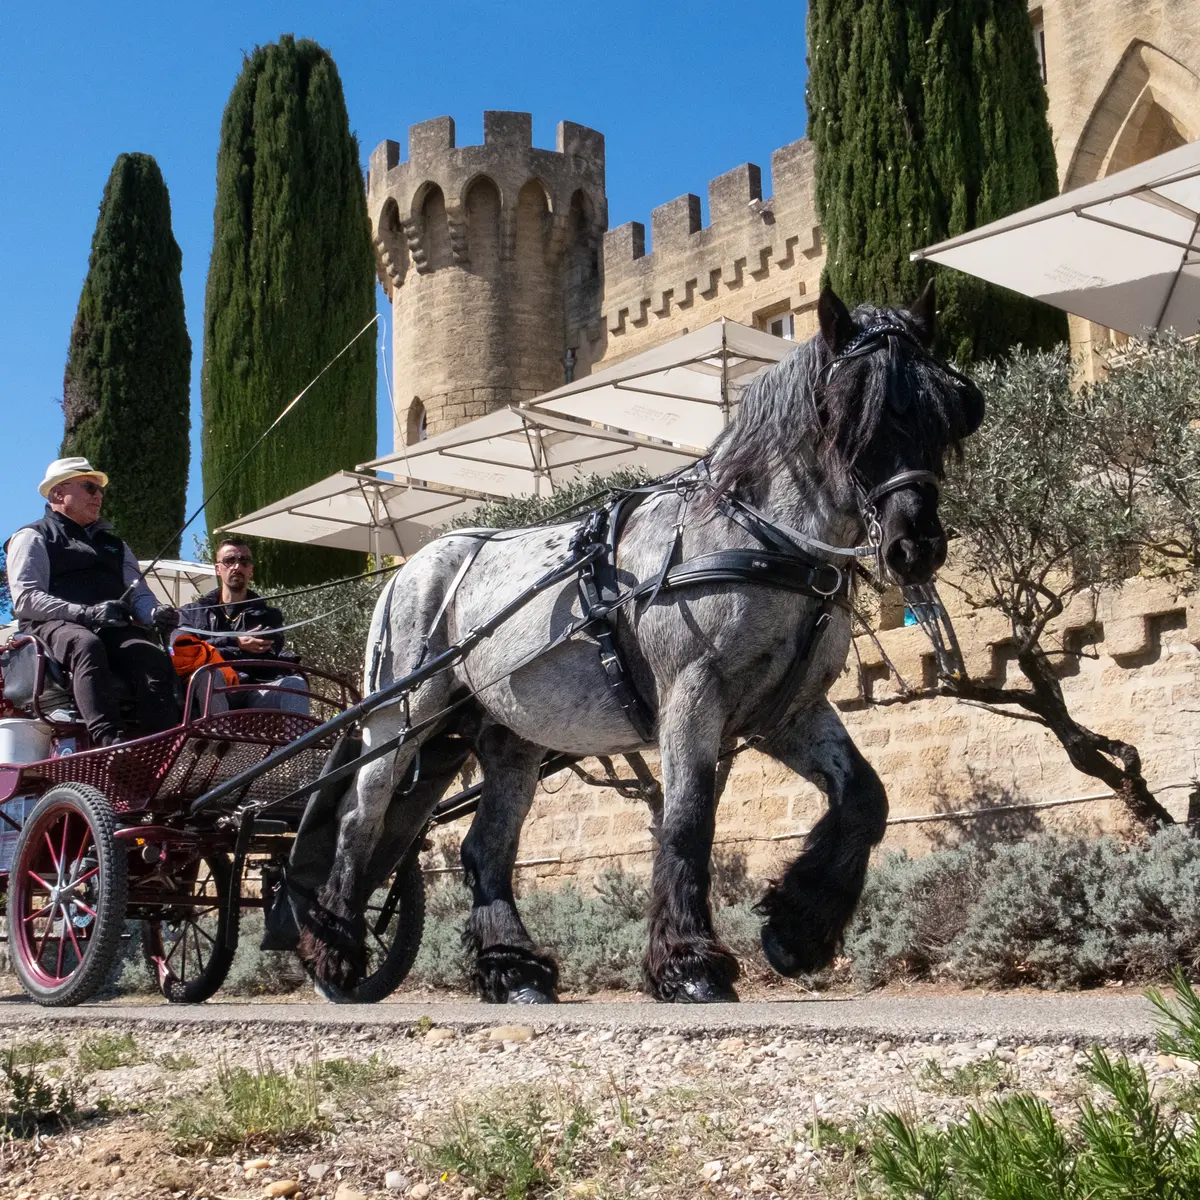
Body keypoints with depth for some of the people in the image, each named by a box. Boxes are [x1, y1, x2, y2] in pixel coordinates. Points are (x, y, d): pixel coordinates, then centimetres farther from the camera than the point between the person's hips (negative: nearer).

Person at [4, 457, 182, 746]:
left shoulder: (114, 544, 32)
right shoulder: (33, 538, 13)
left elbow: (138, 592, 20)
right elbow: (25, 599, -3)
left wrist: (156, 613, -6)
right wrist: (86, 613, -18)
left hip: (114, 630, 5)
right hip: (54, 625, -4)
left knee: (154, 657, -29)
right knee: (87, 645, -40)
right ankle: (108, 741, -57)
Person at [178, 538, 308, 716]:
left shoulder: (267, 615, 25)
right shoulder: (192, 612, 24)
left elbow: (265, 654, 5)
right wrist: (235, 643, -9)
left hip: (254, 693, 2)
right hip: (216, 692, -1)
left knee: (295, 683, -30)